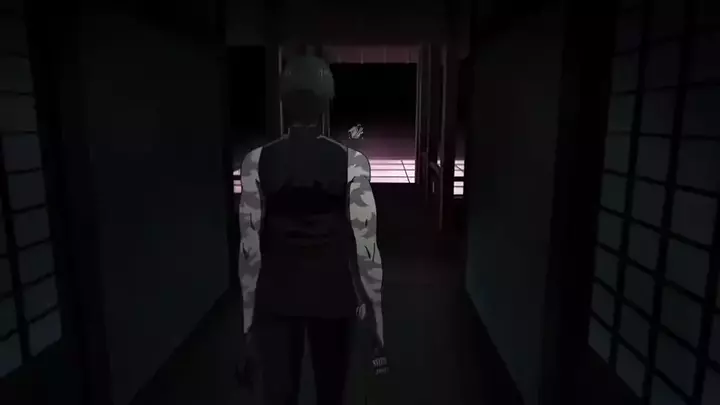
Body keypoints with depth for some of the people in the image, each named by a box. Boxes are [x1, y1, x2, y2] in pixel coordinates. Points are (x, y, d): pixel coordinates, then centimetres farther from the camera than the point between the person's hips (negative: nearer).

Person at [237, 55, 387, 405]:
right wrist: (374, 313, -1)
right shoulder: (351, 163, -13)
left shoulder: (257, 162, -9)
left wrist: (248, 313, 5)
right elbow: (365, 247, -12)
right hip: (332, 294, 0)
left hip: (275, 295, 1)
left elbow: (250, 248, -7)